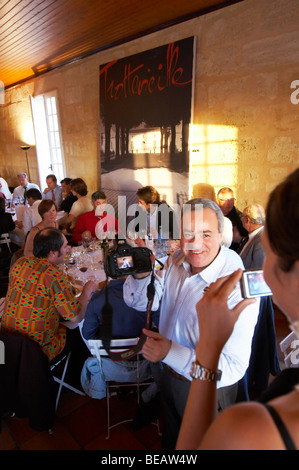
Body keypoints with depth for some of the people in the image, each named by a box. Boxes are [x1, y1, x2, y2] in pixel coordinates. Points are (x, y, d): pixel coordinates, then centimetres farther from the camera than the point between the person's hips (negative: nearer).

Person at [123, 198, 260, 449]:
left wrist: (170, 353, -39)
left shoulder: (238, 287, -33)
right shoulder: (178, 260, -12)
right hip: (170, 376, 6)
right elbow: (139, 301, -4)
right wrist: (141, 273, -26)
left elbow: (233, 367, -32)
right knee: (172, 439, 32)